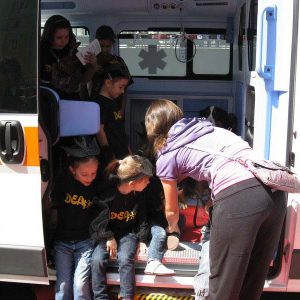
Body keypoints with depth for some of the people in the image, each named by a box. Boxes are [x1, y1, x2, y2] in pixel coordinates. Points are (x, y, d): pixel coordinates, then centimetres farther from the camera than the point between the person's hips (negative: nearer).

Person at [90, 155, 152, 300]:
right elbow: (98, 219, -10)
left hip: (128, 233, 1)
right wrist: (109, 238, -13)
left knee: (125, 259, -26)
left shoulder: (138, 196, -6)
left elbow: (142, 219, 6)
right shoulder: (107, 194, -17)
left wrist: (142, 240, 2)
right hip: (106, 234, -1)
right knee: (97, 260, -23)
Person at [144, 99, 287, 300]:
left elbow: (172, 211, 25)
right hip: (274, 191, 7)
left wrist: (173, 227, 47)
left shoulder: (166, 157, 12)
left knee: (224, 283, 10)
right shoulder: (207, 128, 26)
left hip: (237, 198, -6)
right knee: (254, 279, 20)